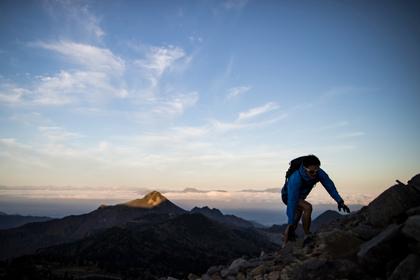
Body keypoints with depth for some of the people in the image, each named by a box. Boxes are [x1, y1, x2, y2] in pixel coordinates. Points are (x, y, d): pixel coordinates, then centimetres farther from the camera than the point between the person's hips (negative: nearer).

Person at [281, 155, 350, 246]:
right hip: (288, 196, -7)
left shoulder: (319, 173, -30)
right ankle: (307, 236, -13)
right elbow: (292, 201, -44)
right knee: (308, 207, -31)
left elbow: (330, 186, -19)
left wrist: (340, 201, -28)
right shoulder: (295, 178, -44)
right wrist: (290, 222, -43)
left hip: (300, 196, 7)